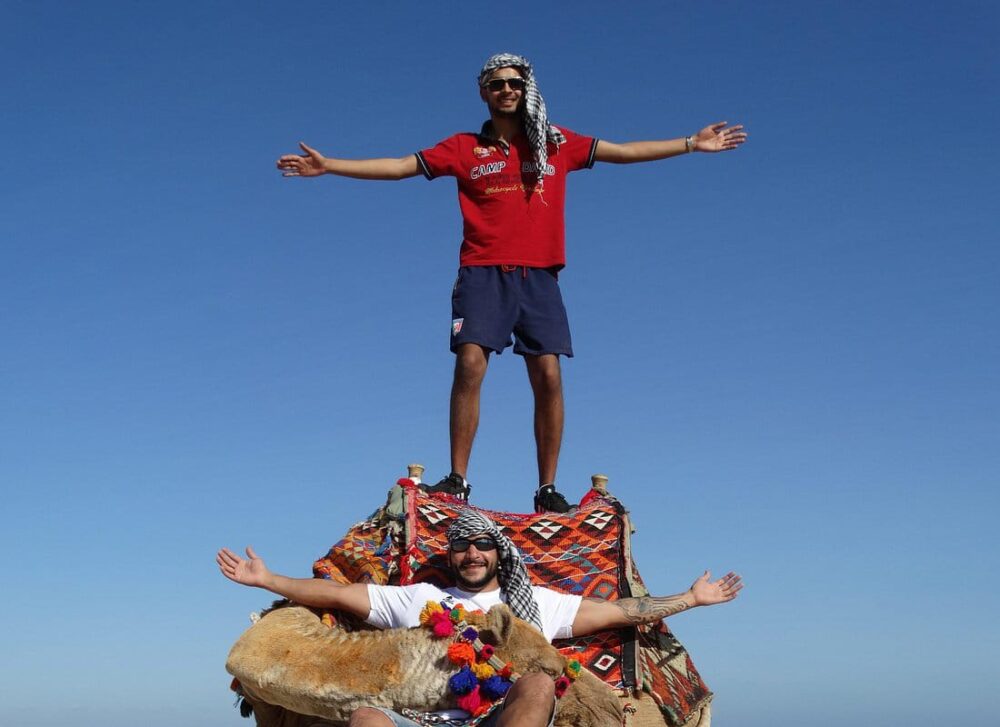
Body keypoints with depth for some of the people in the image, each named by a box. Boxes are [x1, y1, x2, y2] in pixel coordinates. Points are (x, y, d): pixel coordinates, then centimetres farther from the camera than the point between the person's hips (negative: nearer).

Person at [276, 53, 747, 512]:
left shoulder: (557, 144, 15)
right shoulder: (465, 148, 12)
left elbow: (625, 152, 19)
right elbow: (399, 167, 10)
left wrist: (691, 144, 17)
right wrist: (329, 166, 3)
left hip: (538, 277, 1)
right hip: (483, 273, -1)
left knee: (548, 377, -8)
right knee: (469, 366, -16)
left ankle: (548, 489, -1)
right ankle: (457, 480, -11)